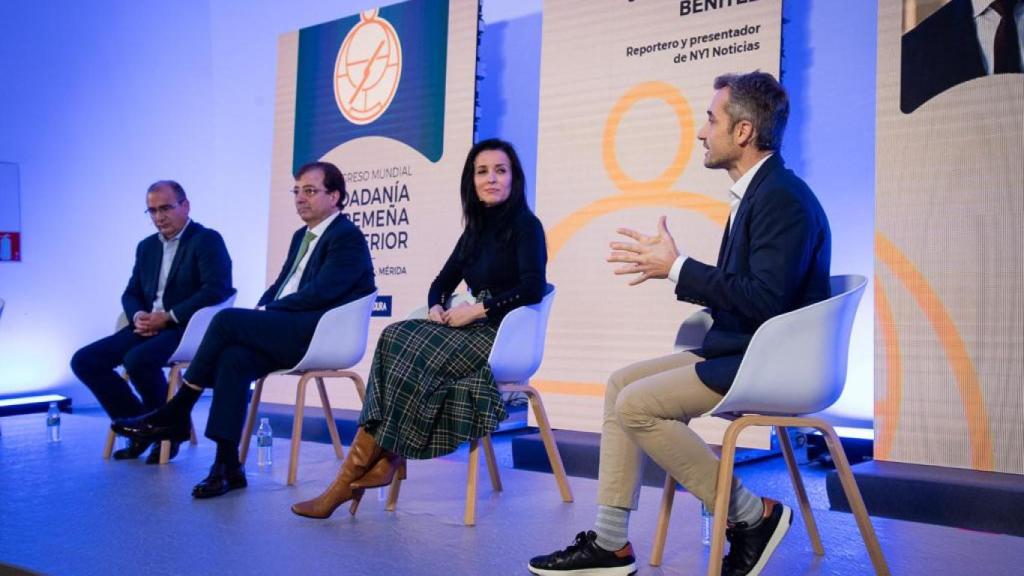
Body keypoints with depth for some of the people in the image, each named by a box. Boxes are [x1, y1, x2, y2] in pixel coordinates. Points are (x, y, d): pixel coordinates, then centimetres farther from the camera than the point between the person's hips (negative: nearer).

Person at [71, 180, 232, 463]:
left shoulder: (208, 240, -4)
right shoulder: (147, 246, 18)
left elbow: (215, 291, -17)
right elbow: (130, 293, 18)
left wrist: (168, 317, -19)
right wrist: (137, 316, -6)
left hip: (188, 327, -8)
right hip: (149, 327, 8)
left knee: (137, 360, -33)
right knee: (84, 360, -7)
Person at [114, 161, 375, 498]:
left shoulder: (348, 238, -5)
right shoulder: (302, 236, 24)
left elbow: (319, 293, -16)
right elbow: (278, 287, 23)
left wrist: (267, 312, -12)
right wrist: (260, 314, 2)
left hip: (317, 335, -8)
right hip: (285, 334, 8)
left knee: (227, 320, -23)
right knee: (233, 358, -23)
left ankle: (176, 415, -11)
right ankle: (227, 466, -23)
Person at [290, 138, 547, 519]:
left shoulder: (525, 225, -3)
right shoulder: (476, 230, 18)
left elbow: (533, 288, -17)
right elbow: (443, 282, 19)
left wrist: (477, 310, -17)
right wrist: (436, 307, -4)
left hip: (504, 336, -7)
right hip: (473, 331, 7)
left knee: (415, 356, -24)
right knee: (396, 338, -18)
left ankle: (358, 471, -14)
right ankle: (382, 459, -24)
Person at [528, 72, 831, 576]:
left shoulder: (784, 197, -17)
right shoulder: (757, 193, 14)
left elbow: (765, 299, -27)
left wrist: (677, 267, -18)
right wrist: (669, 264, 6)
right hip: (738, 351, 10)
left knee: (636, 404, -17)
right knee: (620, 384, 5)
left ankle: (753, 515, -3)